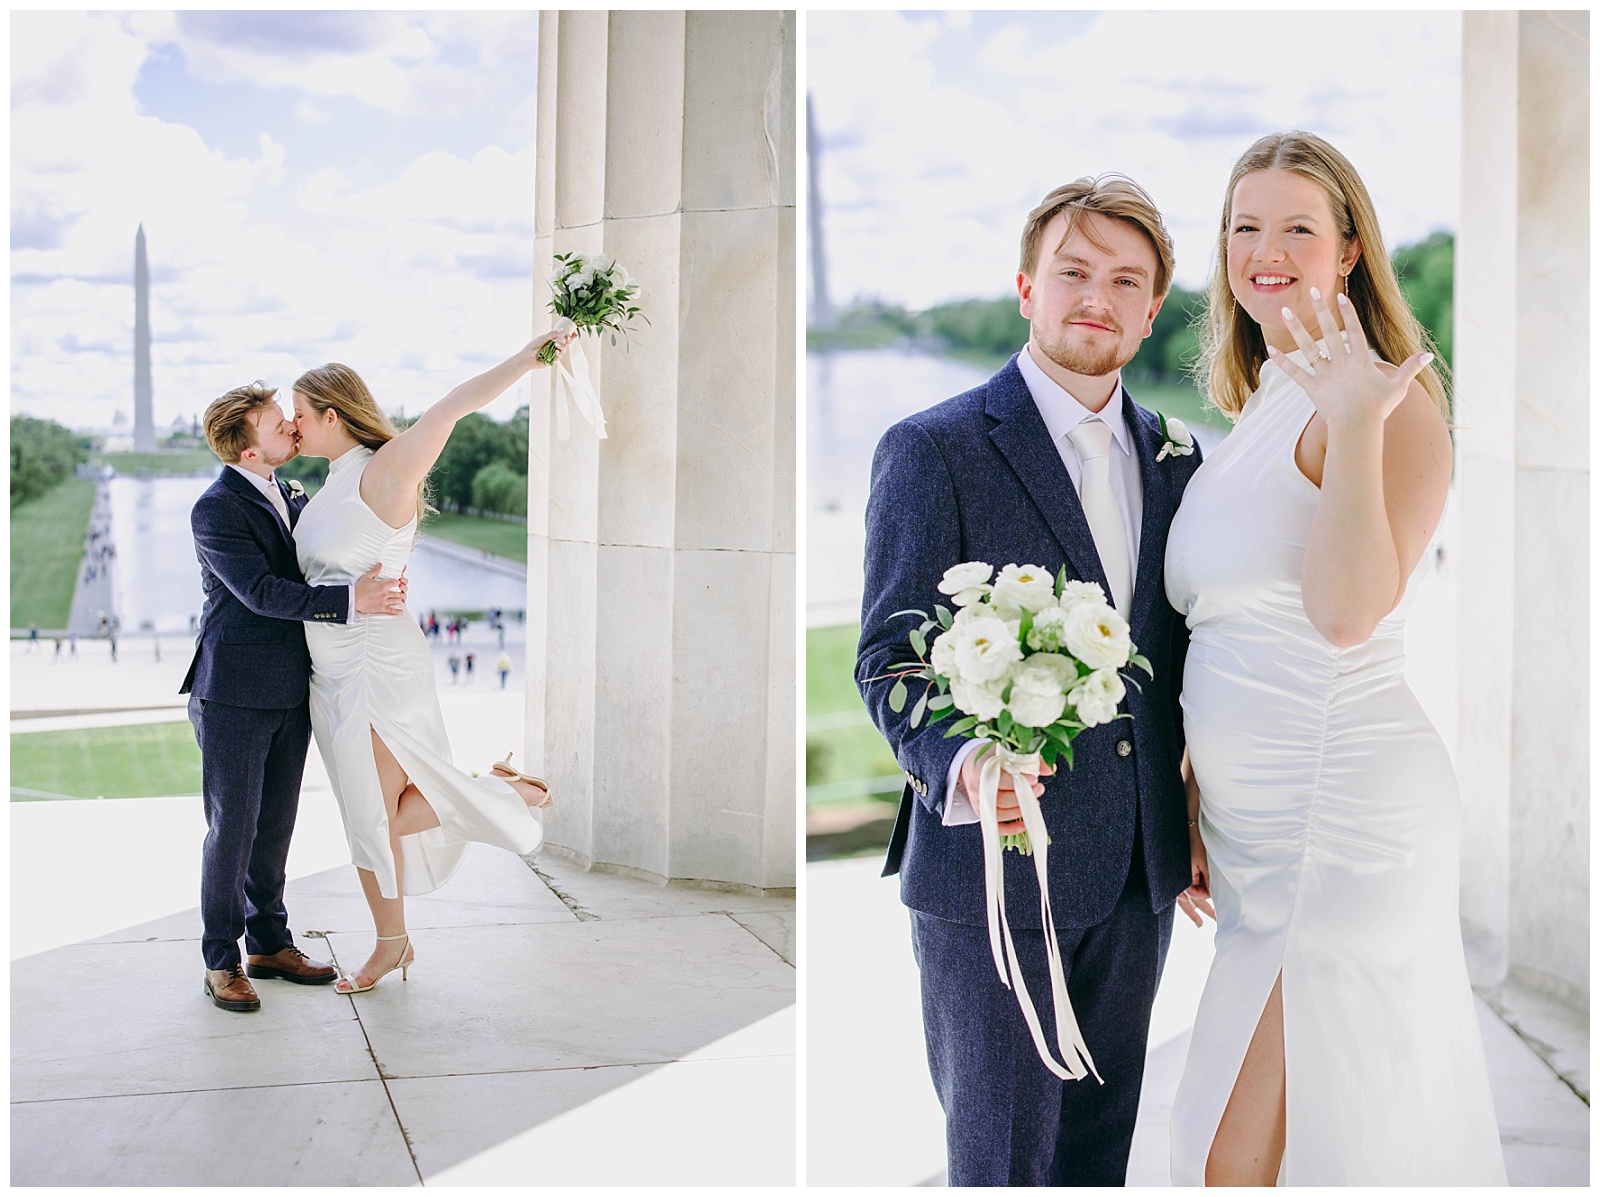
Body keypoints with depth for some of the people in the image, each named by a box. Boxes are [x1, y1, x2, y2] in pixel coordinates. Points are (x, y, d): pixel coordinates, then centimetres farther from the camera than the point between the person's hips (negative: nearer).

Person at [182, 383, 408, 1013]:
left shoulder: (288, 499, 12)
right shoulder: (216, 509, -13)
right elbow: (261, 592, -22)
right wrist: (349, 601, -30)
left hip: (290, 689, 7)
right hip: (233, 694, -7)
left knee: (276, 823, 14)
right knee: (232, 827, -1)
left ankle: (269, 942, 26)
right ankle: (221, 960, 11)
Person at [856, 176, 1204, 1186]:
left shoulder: (1174, 459, 11)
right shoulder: (933, 449, -8)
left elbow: (1176, 652, 15)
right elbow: (889, 658, -11)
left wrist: (1196, 830, 10)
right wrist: (957, 762, -31)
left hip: (1139, 875, 6)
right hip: (994, 868, -5)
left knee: (1103, 1143, 18)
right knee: (1001, 1156, 6)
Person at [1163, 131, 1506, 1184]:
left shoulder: (1387, 402, -11)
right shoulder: (1259, 407, 15)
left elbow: (1348, 613, -25)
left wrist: (1354, 424, -30)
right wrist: (1196, 808, 21)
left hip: (1347, 822, -9)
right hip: (1261, 836, 9)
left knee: (1239, 1156, -6)